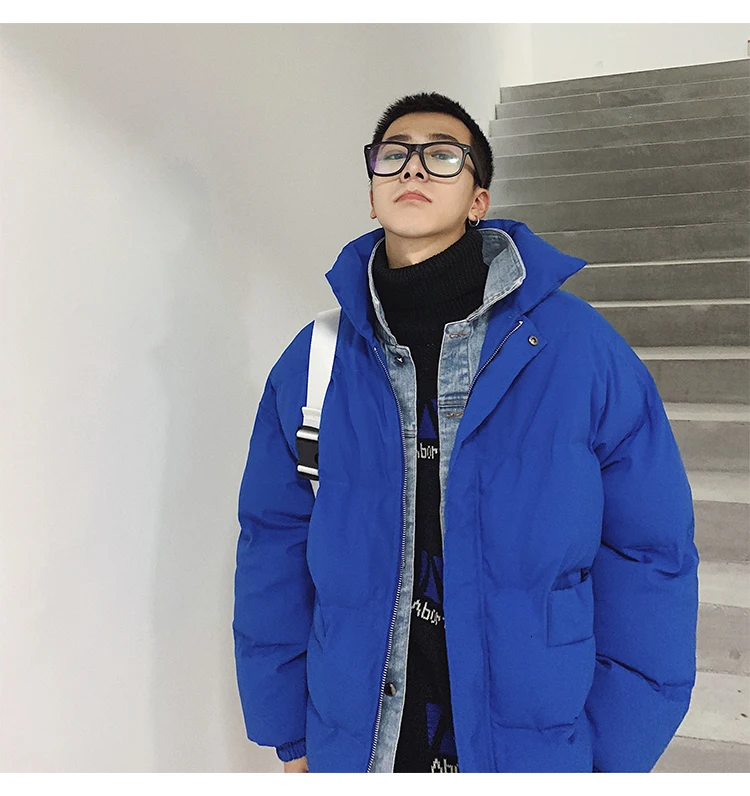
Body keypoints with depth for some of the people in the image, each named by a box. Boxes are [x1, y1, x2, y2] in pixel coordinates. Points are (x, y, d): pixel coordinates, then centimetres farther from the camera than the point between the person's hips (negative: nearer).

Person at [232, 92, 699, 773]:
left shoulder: (581, 347, -12)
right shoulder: (310, 363, -7)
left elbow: (647, 554, -7)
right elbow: (274, 550, -1)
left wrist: (618, 754, -5)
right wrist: (291, 739, 3)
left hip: (540, 742, -1)